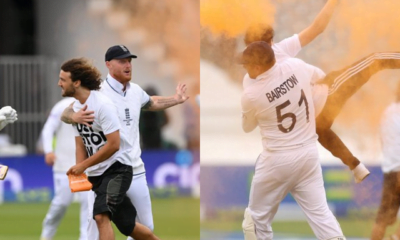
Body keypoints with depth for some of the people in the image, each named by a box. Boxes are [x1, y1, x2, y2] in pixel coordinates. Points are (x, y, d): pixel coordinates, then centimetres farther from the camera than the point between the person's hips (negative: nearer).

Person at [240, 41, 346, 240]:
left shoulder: (251, 95, -18)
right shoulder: (296, 67, -9)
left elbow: (247, 127, 3)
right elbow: (320, 76, 15)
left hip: (277, 160, -4)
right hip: (309, 153, 5)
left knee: (259, 216, 14)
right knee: (319, 211, 7)